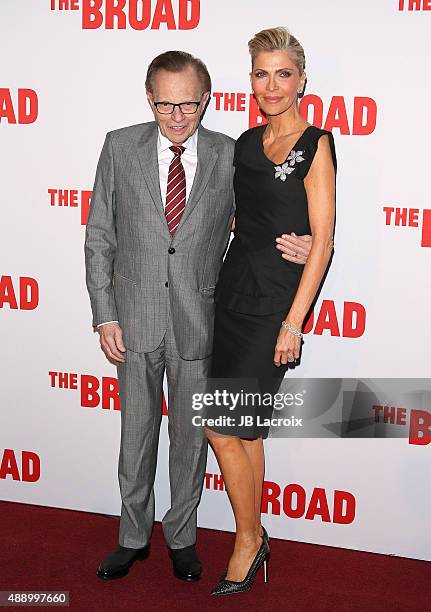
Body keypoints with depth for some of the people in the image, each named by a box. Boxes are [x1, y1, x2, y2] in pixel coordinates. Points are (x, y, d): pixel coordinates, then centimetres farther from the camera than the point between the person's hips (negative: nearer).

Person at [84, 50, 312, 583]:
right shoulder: (120, 147, -3)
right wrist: (104, 316, -5)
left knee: (190, 435, 14)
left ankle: (181, 535, 35)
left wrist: (296, 250, -17)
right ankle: (133, 536, 34)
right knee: (135, 434, 14)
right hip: (135, 318, 0)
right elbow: (99, 237, 1)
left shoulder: (230, 156, -4)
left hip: (198, 321, 0)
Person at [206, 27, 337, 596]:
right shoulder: (247, 142, 11)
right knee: (246, 425, 13)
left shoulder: (316, 144, -8)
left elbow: (322, 243, -11)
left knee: (222, 427, -6)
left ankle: (249, 537, 15)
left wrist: (293, 322, -15)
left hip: (277, 298, -7)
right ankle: (253, 539, 28)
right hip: (235, 290, 7)